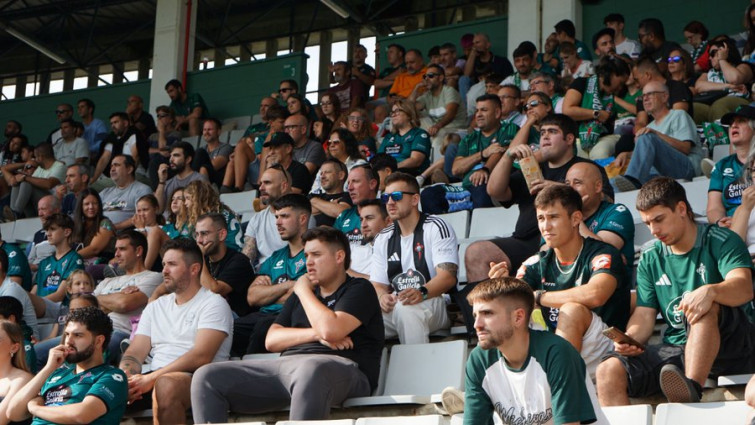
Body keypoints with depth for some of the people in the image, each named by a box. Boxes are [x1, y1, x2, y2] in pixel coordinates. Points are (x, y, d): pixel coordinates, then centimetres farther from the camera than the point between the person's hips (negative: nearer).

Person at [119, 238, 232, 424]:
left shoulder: (213, 304, 1)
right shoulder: (155, 307, 23)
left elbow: (201, 356, -13)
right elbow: (135, 352, 13)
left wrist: (151, 378, -19)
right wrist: (125, 378, -11)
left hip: (197, 379, -5)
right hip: (154, 379, 5)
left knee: (165, 384, -40)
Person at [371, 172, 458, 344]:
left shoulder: (436, 227, 0)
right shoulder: (383, 238, 18)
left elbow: (448, 275, -12)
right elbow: (378, 284, 13)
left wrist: (422, 292, -31)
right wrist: (382, 297, -12)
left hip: (433, 302, -4)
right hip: (394, 306, 4)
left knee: (405, 308, -38)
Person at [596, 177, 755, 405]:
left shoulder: (721, 241, -2)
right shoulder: (650, 257, 14)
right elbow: (644, 314, 10)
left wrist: (710, 291, -42)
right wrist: (629, 339, -13)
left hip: (729, 347, -5)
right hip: (675, 349, 5)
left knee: (706, 307, -37)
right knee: (608, 371, -19)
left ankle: (691, 391, -50)